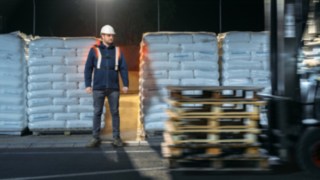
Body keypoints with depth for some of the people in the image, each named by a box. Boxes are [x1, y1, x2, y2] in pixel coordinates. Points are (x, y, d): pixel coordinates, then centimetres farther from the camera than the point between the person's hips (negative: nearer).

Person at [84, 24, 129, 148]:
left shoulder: (117, 51, 9)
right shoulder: (94, 50, 4)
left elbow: (123, 68, 7)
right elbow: (88, 68, 3)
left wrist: (125, 84, -1)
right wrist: (88, 84, -5)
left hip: (114, 88, 1)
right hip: (98, 88, -1)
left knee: (115, 113, 3)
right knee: (97, 113, 1)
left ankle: (116, 138, 10)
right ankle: (96, 138, 7)